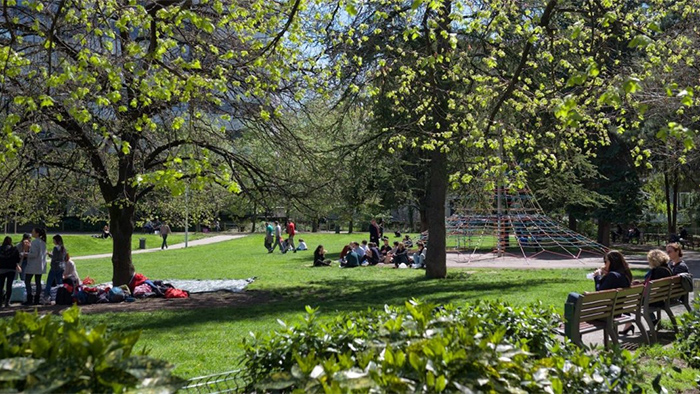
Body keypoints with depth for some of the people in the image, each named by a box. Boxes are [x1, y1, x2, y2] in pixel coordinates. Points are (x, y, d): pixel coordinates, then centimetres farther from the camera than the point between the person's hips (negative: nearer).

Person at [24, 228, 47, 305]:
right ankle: (36, 300, 7)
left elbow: (34, 254, -20)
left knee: (27, 281, 0)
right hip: (41, 266, 8)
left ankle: (29, 299, -6)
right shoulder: (43, 242, 12)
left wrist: (26, 255, -8)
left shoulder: (35, 242, -14)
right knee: (38, 282, 7)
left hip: (33, 265, -8)